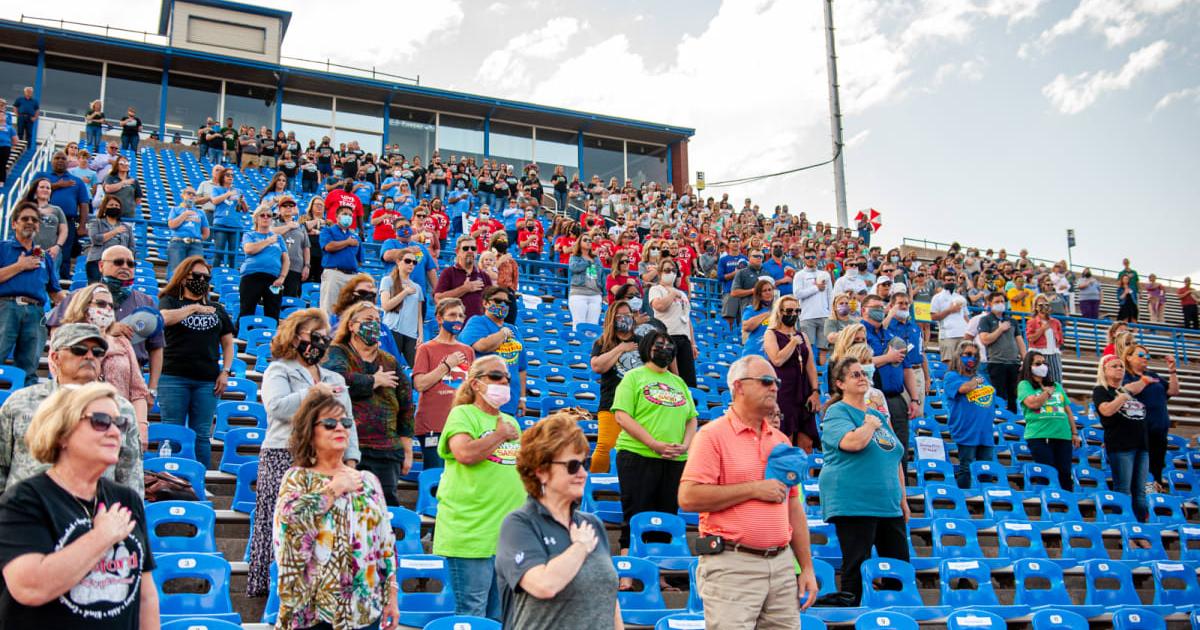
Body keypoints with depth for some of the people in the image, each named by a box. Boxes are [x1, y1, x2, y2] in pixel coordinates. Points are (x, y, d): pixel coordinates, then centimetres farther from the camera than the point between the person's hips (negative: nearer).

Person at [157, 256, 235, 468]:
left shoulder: (217, 309, 18)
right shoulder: (171, 301, 9)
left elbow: (227, 343, 17)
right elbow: (163, 318, -14)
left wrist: (226, 371, 5)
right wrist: (193, 308, -11)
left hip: (207, 380, 3)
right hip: (174, 378, -2)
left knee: (201, 435, 3)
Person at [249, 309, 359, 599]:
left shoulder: (335, 379, 23)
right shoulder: (278, 371, 5)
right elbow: (276, 407, -14)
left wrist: (350, 458, 9)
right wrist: (313, 393, -11)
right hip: (285, 458, -5)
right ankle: (276, 584, -1)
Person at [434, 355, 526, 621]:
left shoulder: (511, 422, 17)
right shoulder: (462, 414, -4)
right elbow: (465, 454, -23)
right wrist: (500, 435, -10)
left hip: (509, 530, 7)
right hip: (471, 531, -7)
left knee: (501, 614, 15)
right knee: (472, 613, -2)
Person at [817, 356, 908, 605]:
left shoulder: (878, 414, 17)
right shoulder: (836, 413, -5)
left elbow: (896, 459, 22)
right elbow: (854, 442, -26)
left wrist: (903, 500, 19)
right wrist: (871, 424, -7)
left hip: (888, 505, 8)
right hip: (854, 506, -7)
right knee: (855, 568, -2)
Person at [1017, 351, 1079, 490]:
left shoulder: (1056, 386, 22)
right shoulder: (1025, 385, 6)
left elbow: (1068, 410, 21)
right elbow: (1033, 403, -13)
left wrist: (1074, 433, 14)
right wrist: (1048, 391, 3)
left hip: (1062, 435, 5)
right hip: (1039, 436, -5)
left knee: (1065, 474, 0)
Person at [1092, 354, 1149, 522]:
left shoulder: (1127, 391, 21)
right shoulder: (1100, 390, 2)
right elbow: (1106, 410, -18)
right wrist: (1123, 397, -11)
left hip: (1142, 444, 7)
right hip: (1120, 445, -7)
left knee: (1140, 491, 6)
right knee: (1123, 491, -8)